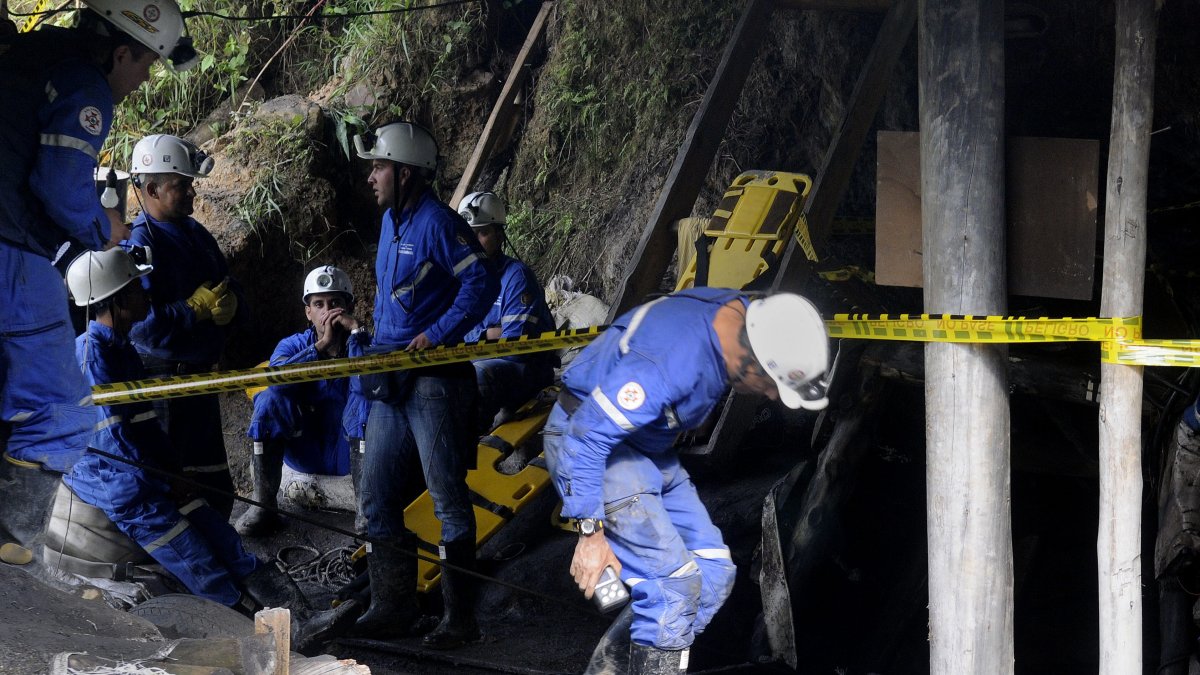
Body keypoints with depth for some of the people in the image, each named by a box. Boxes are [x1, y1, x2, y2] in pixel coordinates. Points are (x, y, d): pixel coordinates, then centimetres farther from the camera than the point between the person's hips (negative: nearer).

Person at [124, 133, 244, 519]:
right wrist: (197, 308, -21)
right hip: (162, 381, -8)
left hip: (201, 374, 8)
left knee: (215, 486, 18)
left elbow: (230, 292, 13)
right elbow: (140, 325, -26)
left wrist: (228, 305, -10)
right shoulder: (139, 245, -17)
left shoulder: (196, 234, 9)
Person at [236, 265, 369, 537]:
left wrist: (356, 331, -29)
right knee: (271, 398, -22)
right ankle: (263, 505, -18)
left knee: (361, 399, -30)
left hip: (349, 454, -2)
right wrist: (321, 345, -30)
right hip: (305, 453, 2)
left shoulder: (362, 344, -5)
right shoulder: (293, 345, 1)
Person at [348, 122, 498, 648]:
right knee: (377, 499, 11)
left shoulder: (436, 222, -13)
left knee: (448, 501, -2)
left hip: (434, 381, -9)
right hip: (391, 381, 9)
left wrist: (436, 335, -22)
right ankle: (393, 608, 20)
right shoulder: (391, 221, 14)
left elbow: (482, 284, -19)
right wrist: (379, 343, 16)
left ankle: (460, 620, 5)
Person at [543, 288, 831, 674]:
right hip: (588, 442, -9)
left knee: (713, 572, 5)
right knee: (674, 583, -17)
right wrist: (591, 533, -27)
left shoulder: (744, 318, -9)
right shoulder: (671, 362, -35)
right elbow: (586, 435, -31)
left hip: (647, 448, 9)